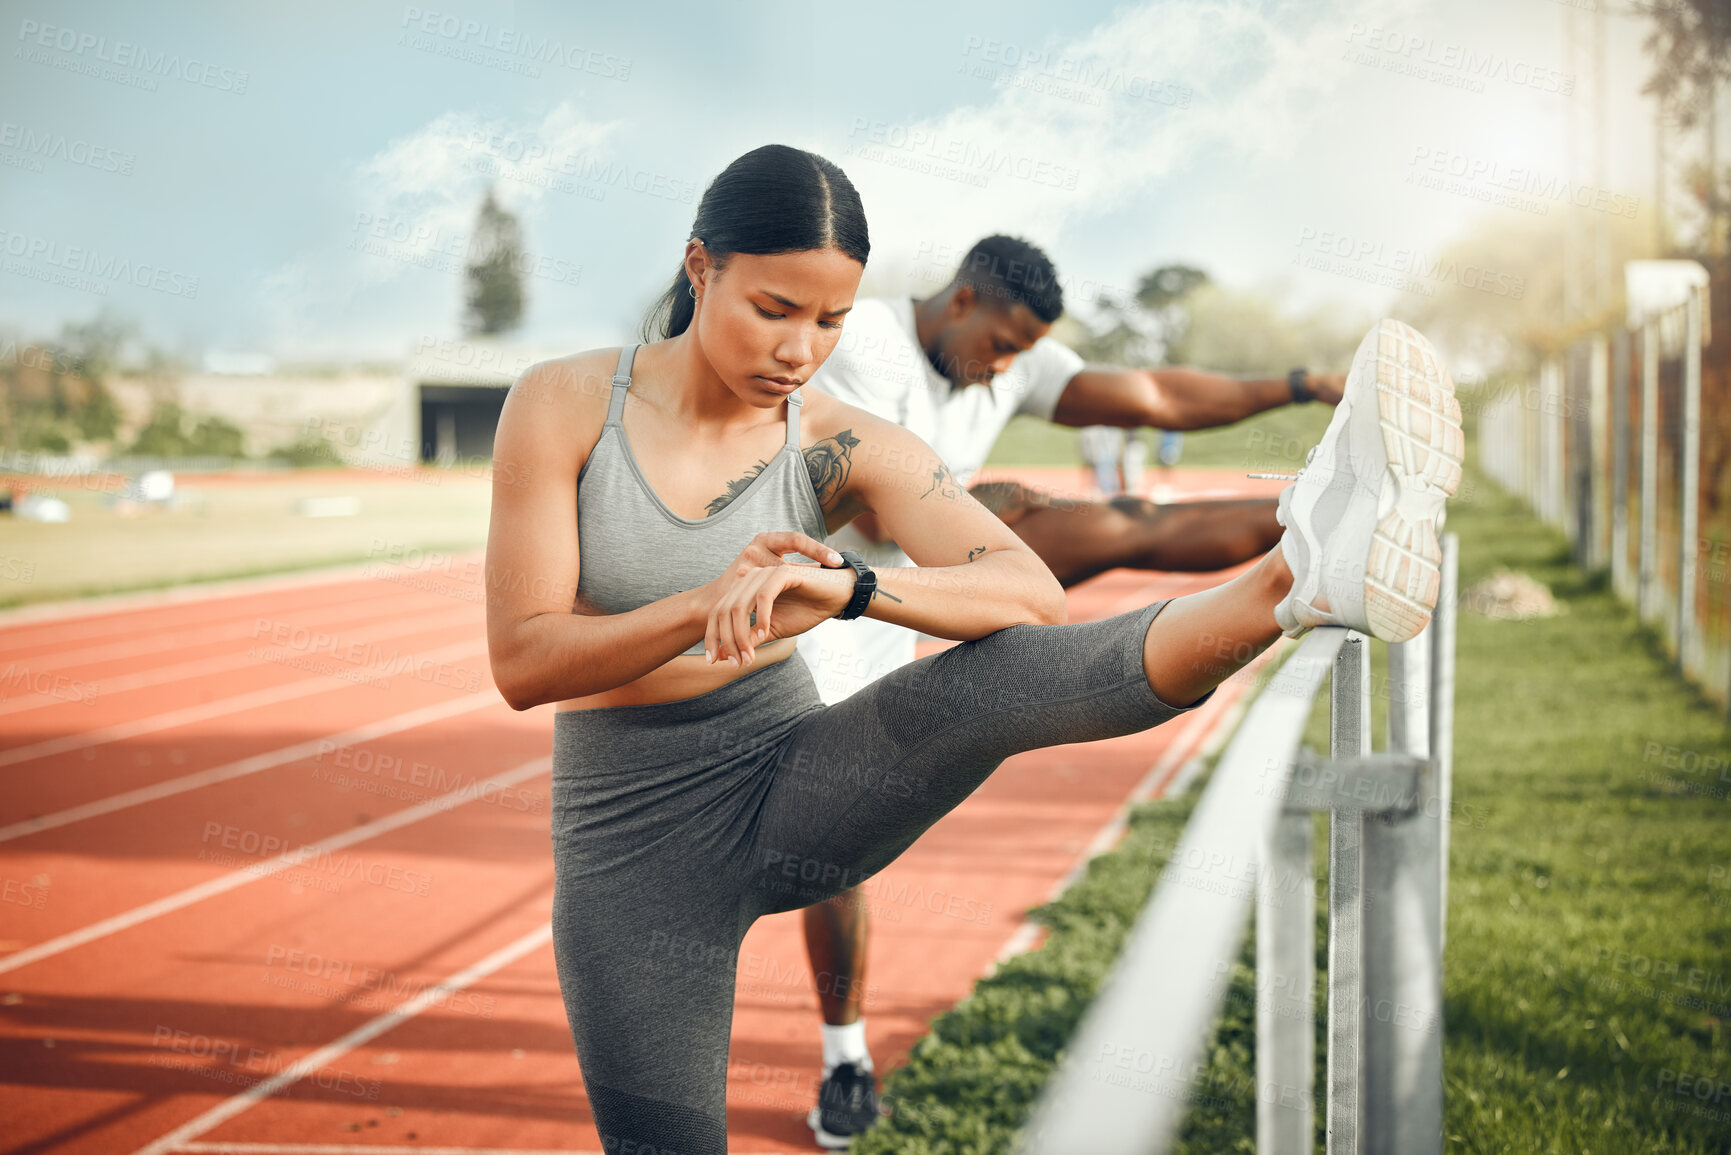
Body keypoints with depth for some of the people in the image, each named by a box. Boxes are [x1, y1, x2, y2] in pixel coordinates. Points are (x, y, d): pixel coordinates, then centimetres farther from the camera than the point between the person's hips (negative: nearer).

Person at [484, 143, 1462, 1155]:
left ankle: (1306, 572, -50)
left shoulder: (843, 449, -5)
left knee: (989, 676, -28)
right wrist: (706, 605, -30)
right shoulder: (564, 405, -8)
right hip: (634, 844, 0)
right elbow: (521, 662, -14)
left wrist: (849, 587, -37)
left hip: (792, 791, 0)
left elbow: (1034, 595, -19)